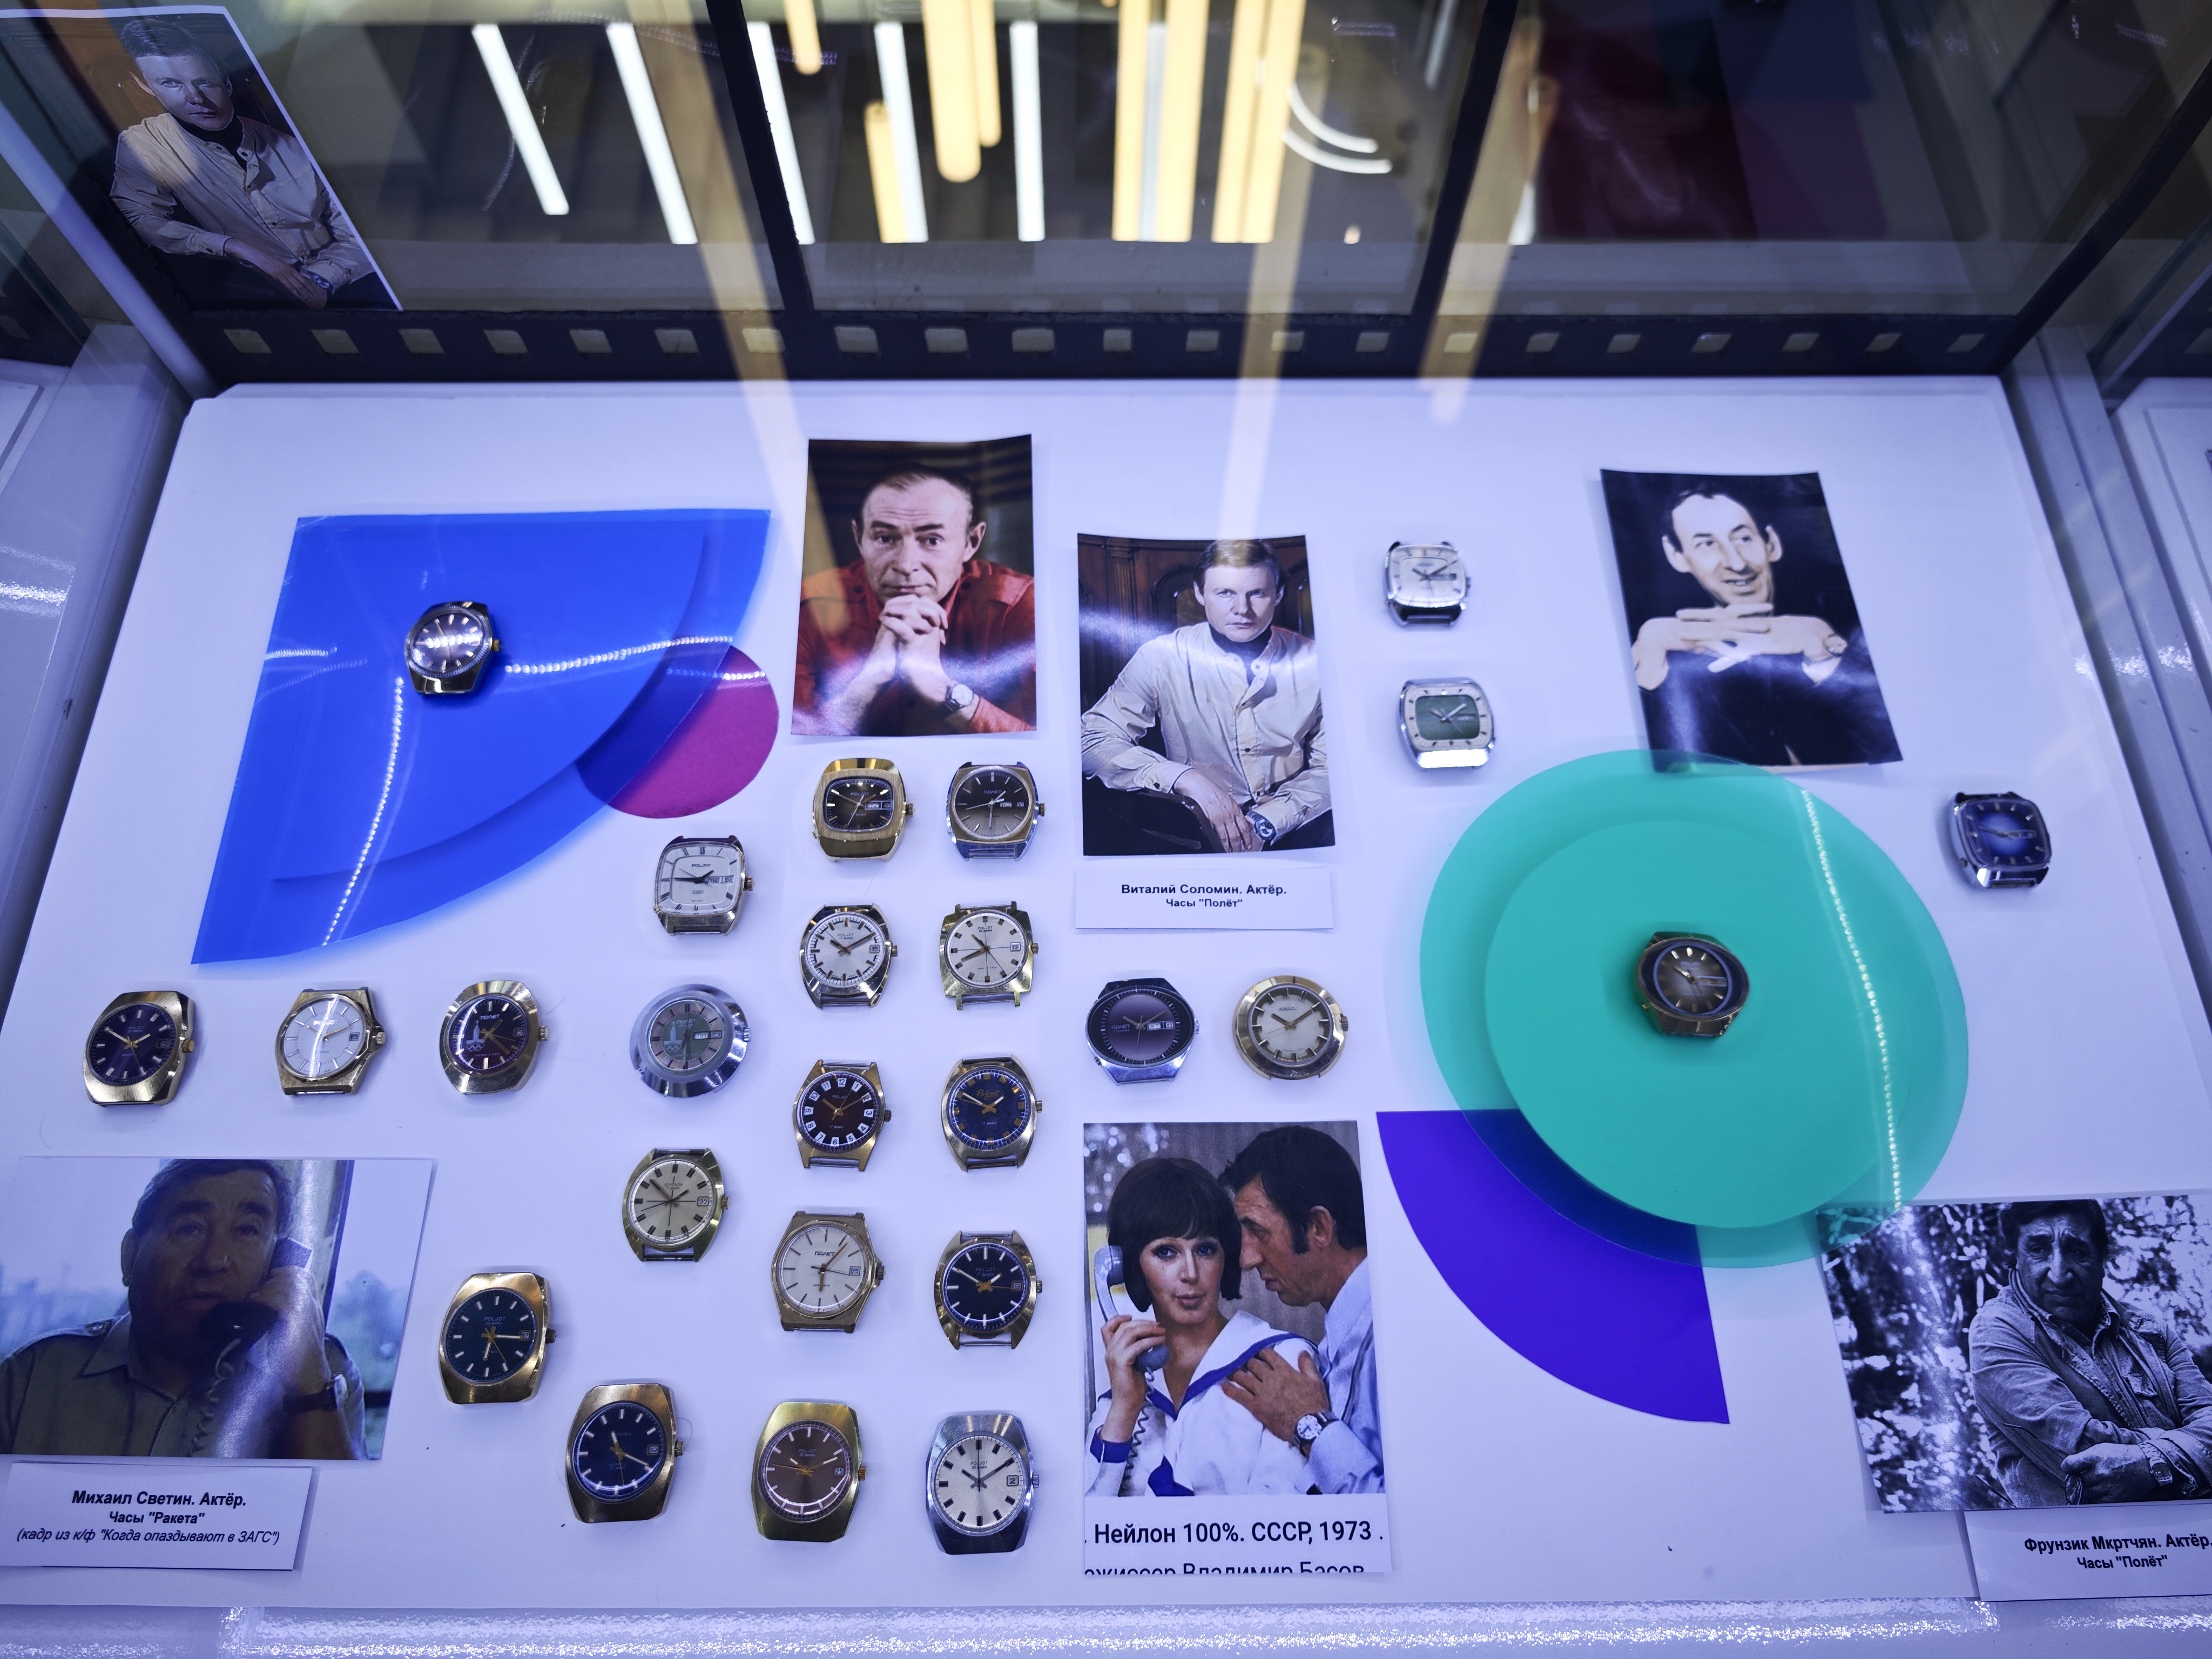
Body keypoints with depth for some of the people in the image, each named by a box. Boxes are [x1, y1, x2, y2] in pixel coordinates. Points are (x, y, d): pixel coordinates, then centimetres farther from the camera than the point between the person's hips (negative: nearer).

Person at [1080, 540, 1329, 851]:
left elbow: (1332, 766, 4)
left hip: (1291, 825, 0)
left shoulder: (1314, 662, -1)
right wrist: (1186, 779, -22)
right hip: (1199, 832, 0)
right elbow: (1093, 741, -11)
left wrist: (1265, 823, -12)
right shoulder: (1161, 659, -7)